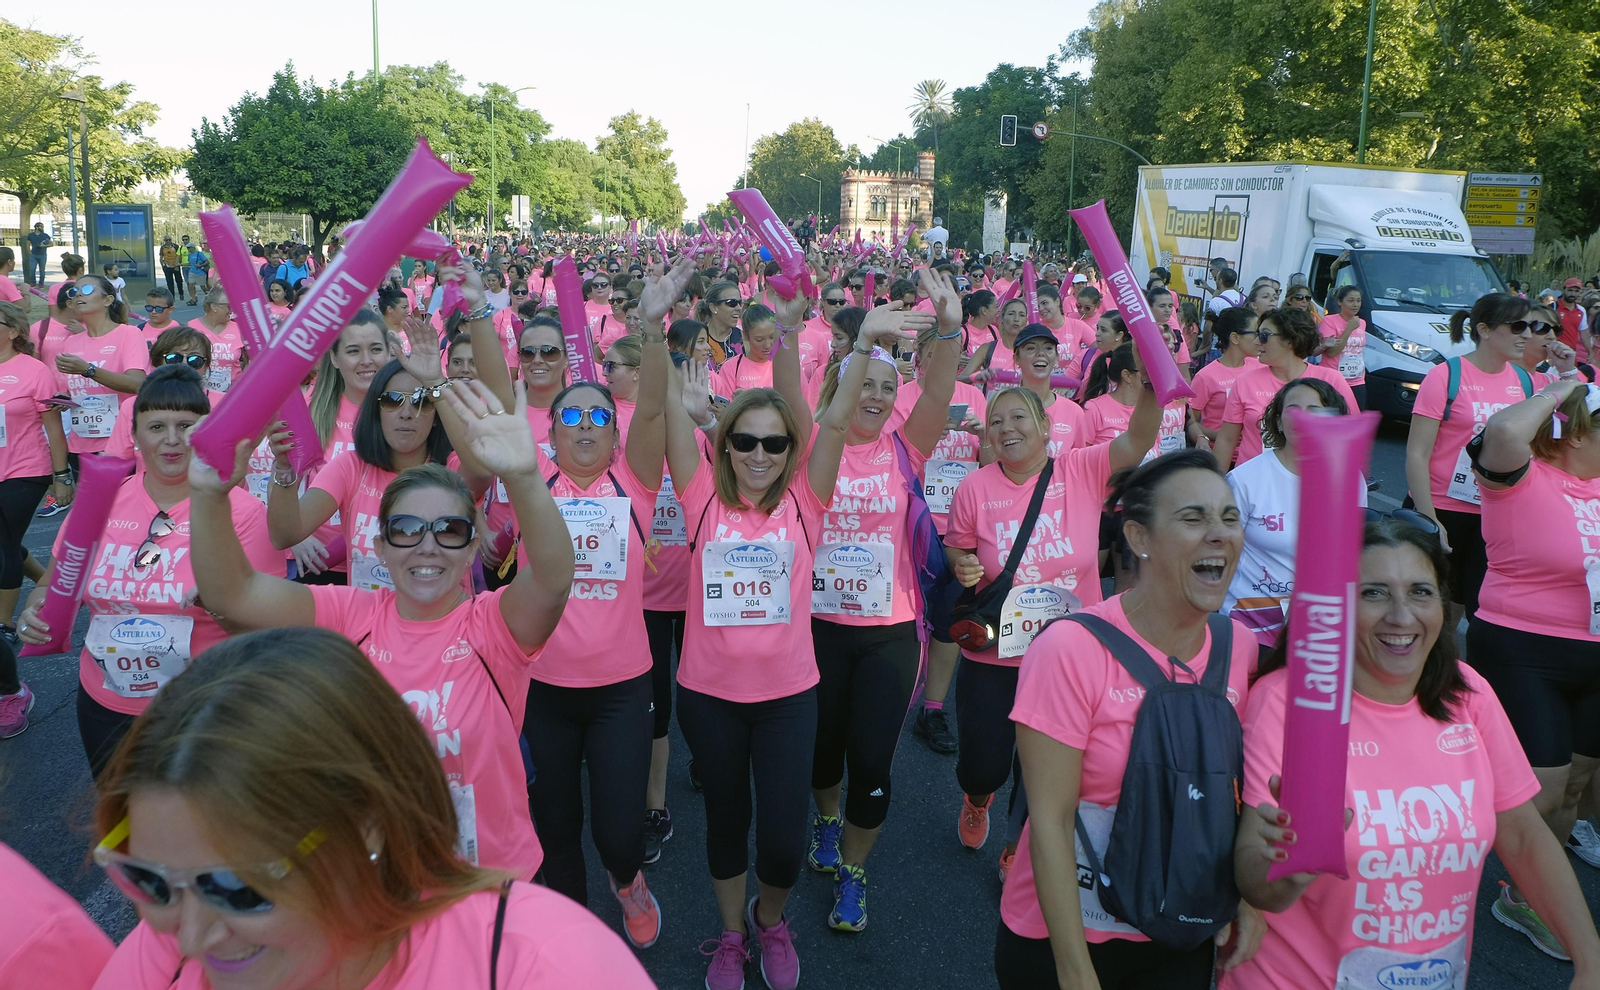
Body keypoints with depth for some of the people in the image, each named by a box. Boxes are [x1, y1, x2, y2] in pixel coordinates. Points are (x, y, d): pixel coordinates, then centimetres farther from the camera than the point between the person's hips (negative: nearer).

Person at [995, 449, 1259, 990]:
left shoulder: (1242, 650, -6)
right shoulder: (1071, 650, -23)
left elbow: (1242, 792, 6)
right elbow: (1050, 821, -20)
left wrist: (1246, 897, -8)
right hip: (1063, 938, -4)